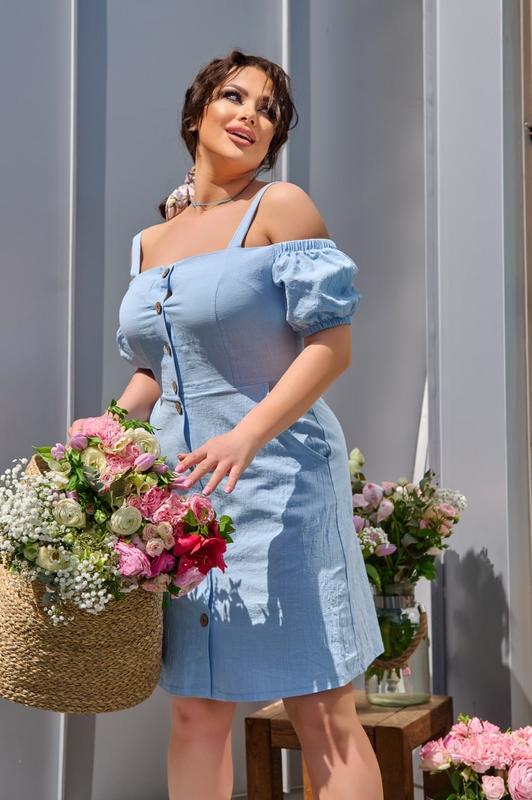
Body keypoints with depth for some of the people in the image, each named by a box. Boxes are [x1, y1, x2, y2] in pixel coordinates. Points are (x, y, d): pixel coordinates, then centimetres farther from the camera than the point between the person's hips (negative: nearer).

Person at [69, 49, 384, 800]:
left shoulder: (280, 207, -2)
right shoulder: (149, 244, 15)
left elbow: (332, 345, -10)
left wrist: (247, 436, -22)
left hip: (277, 481, -5)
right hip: (181, 487, 6)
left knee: (324, 712, -2)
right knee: (196, 713, 8)